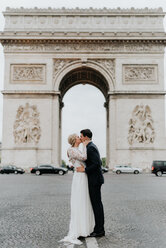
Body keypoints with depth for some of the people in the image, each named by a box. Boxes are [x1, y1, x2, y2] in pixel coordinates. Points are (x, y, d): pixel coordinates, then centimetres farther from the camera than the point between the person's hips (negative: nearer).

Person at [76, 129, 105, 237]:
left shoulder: (91, 148, -16)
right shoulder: (92, 146, 16)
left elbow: (97, 164, -24)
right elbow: (99, 162, 20)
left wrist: (84, 169, -18)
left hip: (94, 180, -11)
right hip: (95, 179, 11)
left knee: (96, 204, -4)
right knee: (97, 204, 13)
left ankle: (99, 230, 3)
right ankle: (100, 228, 21)